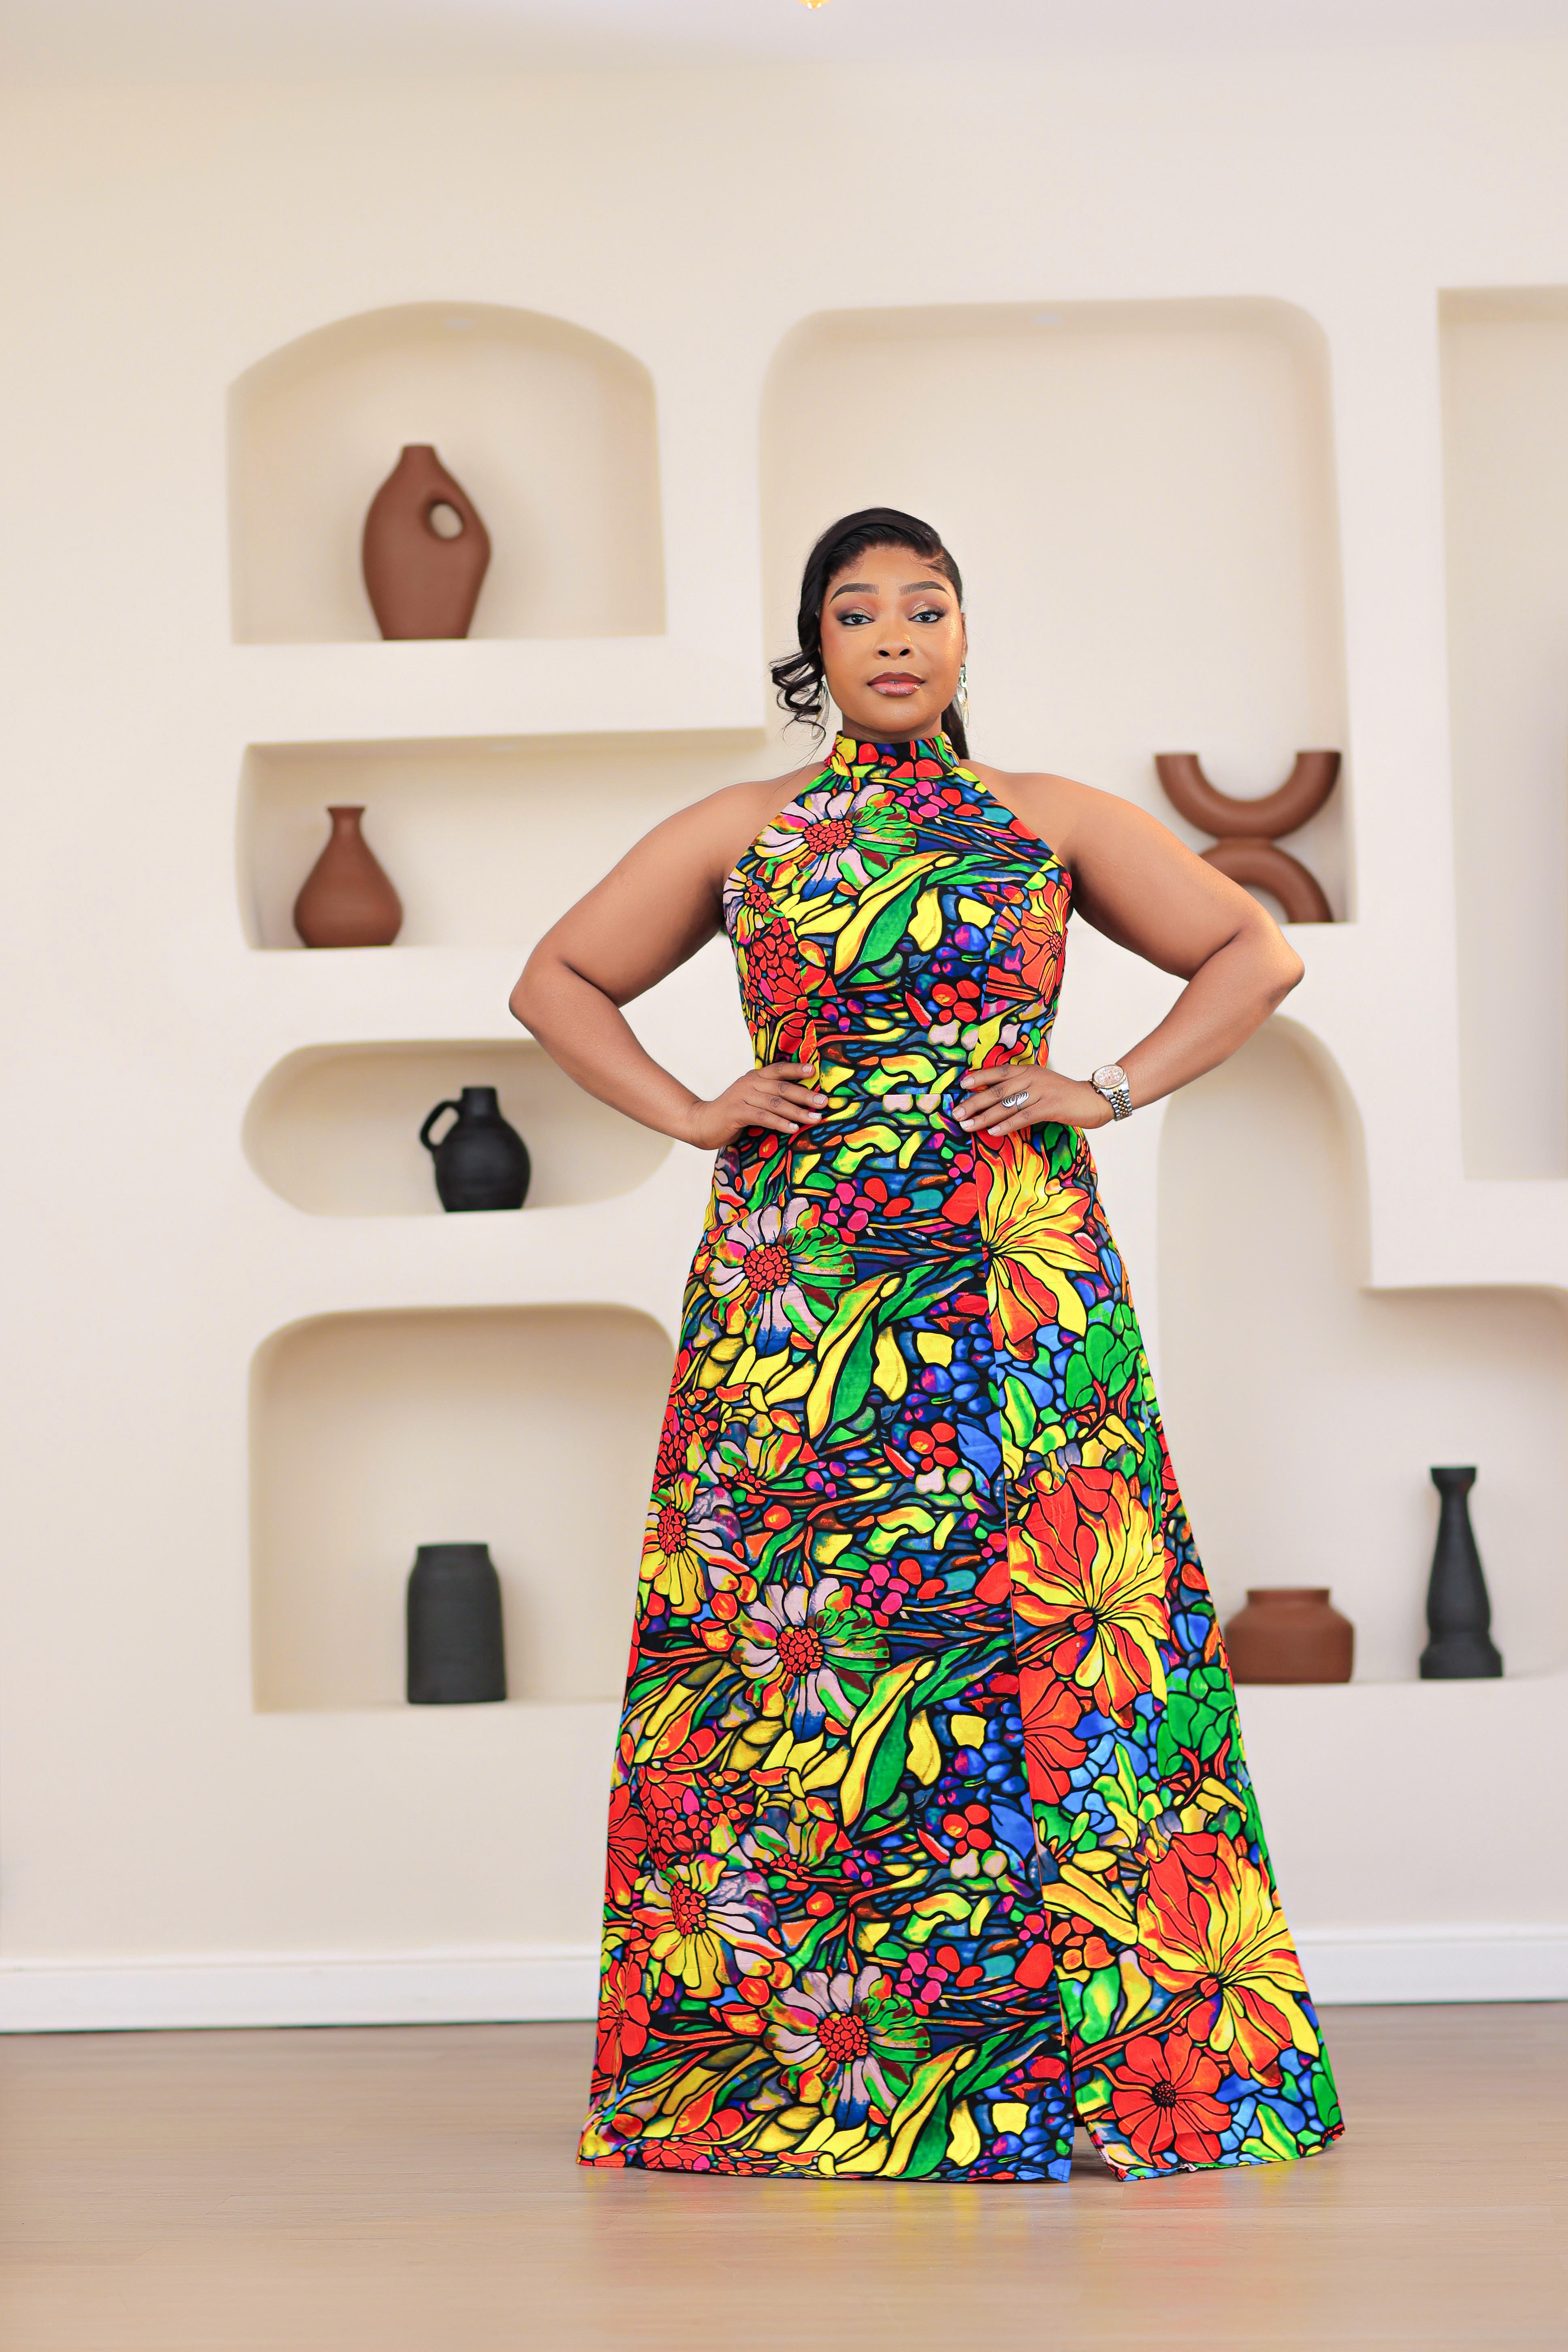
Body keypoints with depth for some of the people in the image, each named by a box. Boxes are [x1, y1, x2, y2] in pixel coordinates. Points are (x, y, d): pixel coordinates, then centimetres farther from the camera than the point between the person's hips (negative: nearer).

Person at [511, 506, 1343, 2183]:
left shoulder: (1052, 823, 10)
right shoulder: (739, 832, 11)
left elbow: (1254, 953, 14)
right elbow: (558, 982, 17)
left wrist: (1110, 1091, 2)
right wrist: (689, 1114, 3)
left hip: (1011, 1279, 0)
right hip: (797, 1276, 0)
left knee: (1032, 1623, -6)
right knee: (795, 1638, -3)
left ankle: (1067, 2055, -1)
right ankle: (779, 2040, 2)